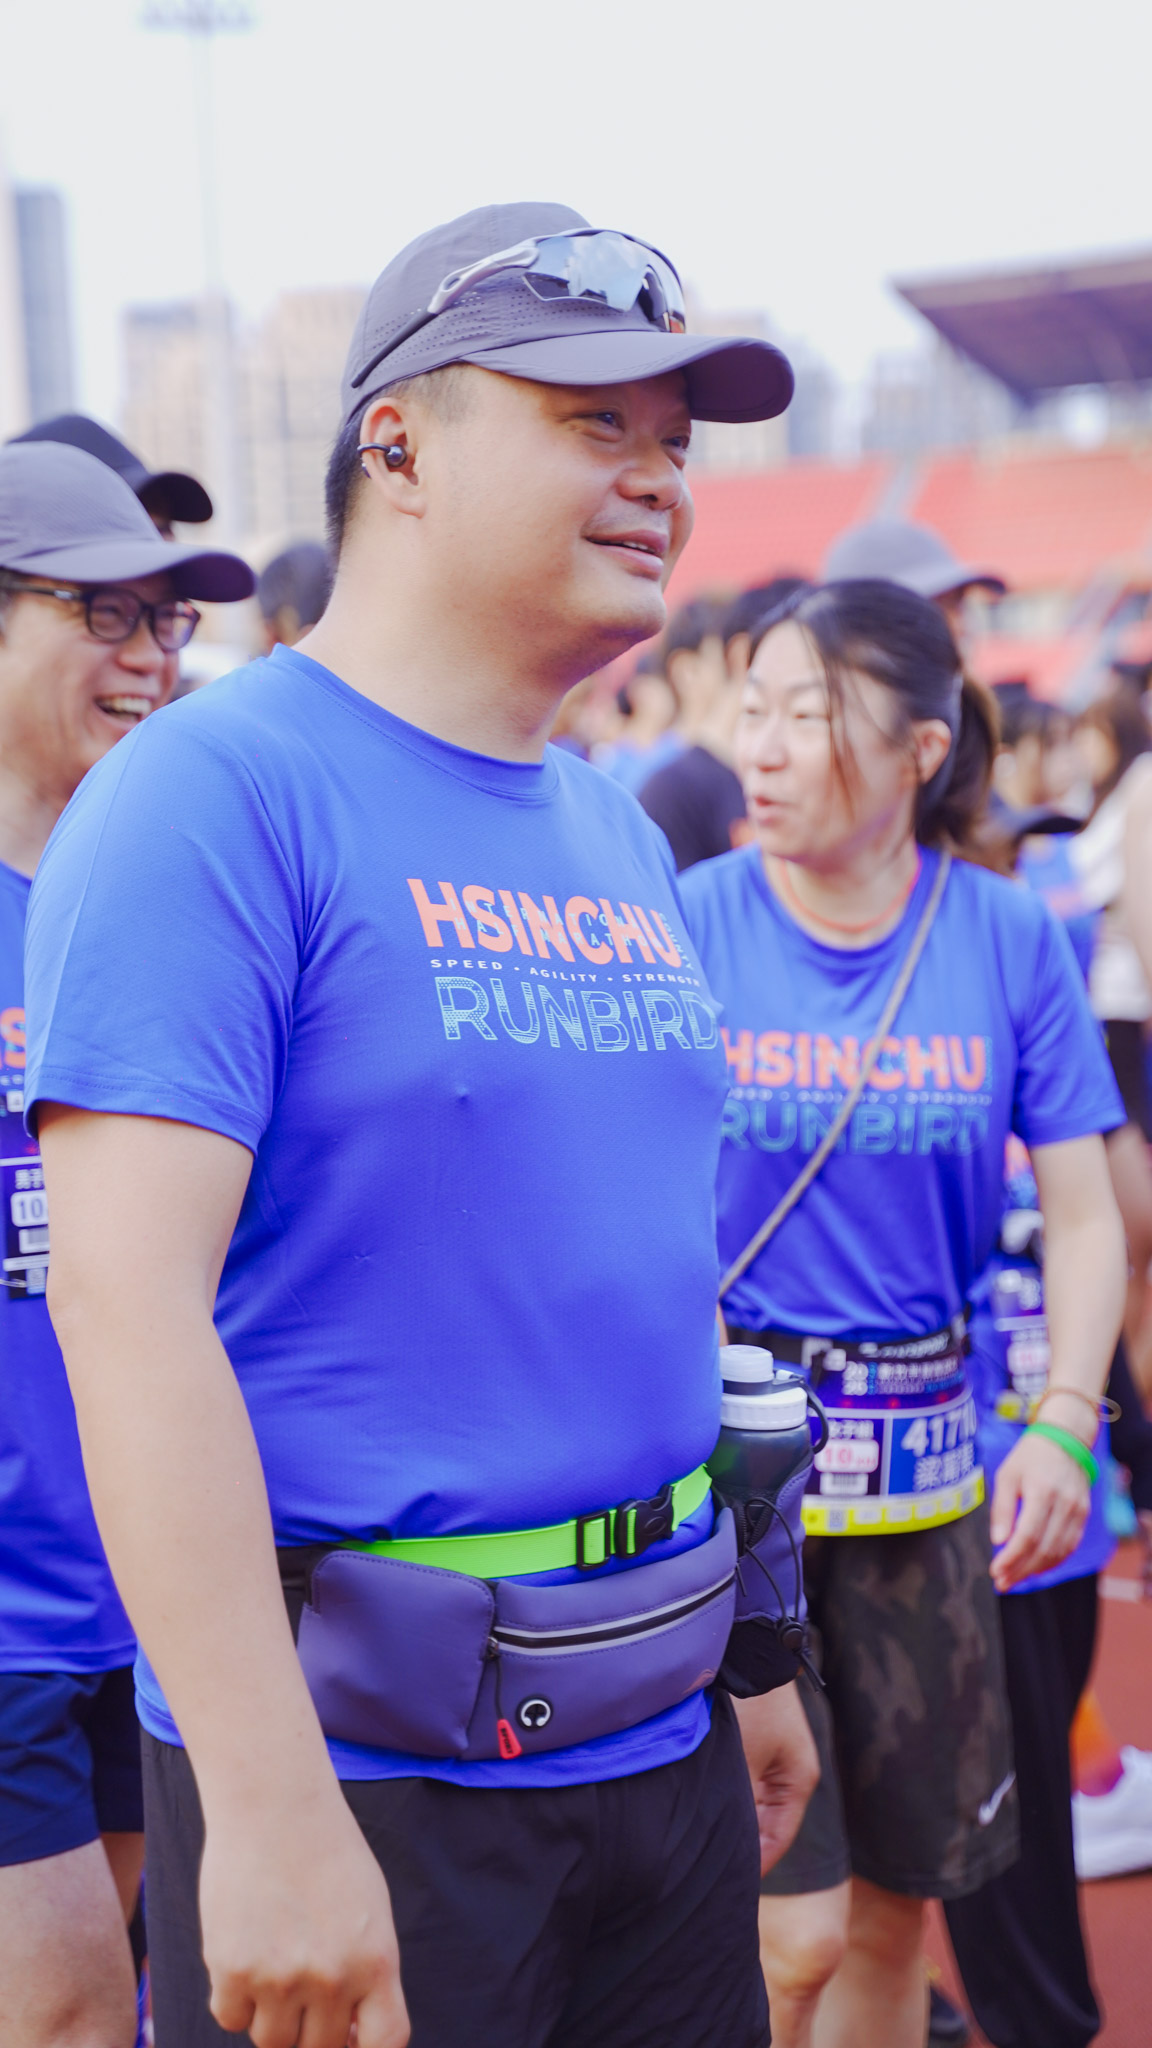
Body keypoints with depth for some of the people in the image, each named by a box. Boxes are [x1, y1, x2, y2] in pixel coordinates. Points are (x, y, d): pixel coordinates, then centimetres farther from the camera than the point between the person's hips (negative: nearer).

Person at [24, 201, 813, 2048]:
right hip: (364, 1755, -7)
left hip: (659, 1741, 7)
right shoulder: (218, 794, -14)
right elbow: (128, 1298, -22)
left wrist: (752, 1650, 20)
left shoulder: (624, 842, 11)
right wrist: (273, 1810, -26)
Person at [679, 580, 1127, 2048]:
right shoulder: (685, 927, -7)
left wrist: (1065, 1420, -14)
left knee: (894, 1911, 14)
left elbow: (1084, 1219, 1)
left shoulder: (1010, 941, -1)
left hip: (917, 1460, 3)